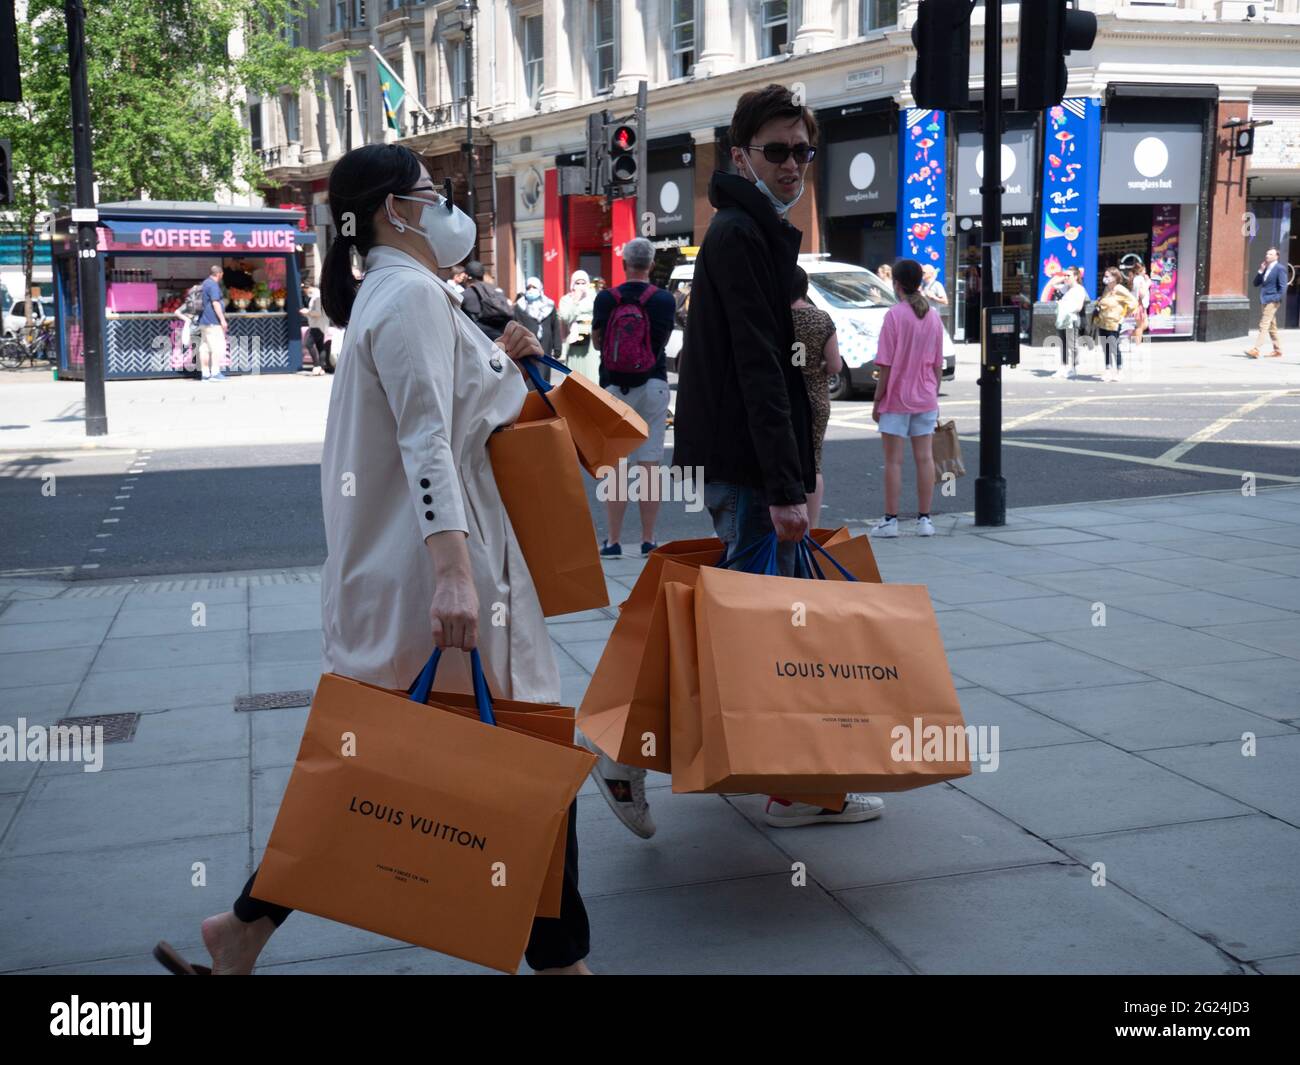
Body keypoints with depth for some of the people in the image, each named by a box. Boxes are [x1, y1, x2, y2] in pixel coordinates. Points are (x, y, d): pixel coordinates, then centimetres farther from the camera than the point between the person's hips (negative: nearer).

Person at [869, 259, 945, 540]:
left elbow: (886, 365, -12)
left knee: (893, 460, 0)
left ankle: (890, 520, 4)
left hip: (896, 400, -5)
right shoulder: (934, 317, 6)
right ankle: (924, 519, 9)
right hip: (925, 400, 5)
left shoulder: (894, 315, -11)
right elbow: (938, 365, 10)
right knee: (925, 457, 6)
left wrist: (877, 401, -6)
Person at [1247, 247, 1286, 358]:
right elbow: (1256, 284, 13)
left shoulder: (1280, 268, -7)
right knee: (1271, 327, 12)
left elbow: (1283, 286, -12)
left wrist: (1277, 299, -18)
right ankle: (1277, 350, 18)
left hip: (1272, 301, -9)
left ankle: (1256, 350, -20)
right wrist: (1260, 271, 2)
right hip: (1264, 301, 9)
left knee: (1264, 325, -14)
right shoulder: (1265, 269, 17)